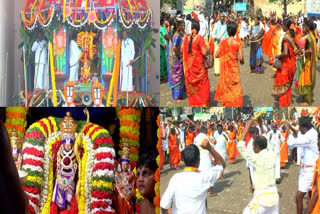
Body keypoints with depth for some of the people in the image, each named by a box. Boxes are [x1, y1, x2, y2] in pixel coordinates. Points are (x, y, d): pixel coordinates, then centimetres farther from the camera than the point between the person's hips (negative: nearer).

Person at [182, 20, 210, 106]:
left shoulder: (186, 37, -3)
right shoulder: (200, 38, -16)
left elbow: (182, 50, 7)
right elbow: (204, 53, -18)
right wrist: (207, 49, 3)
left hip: (189, 66, 5)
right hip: (199, 65, -4)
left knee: (191, 85, 16)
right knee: (202, 85, 9)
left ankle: (193, 104, 22)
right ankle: (202, 103, 10)